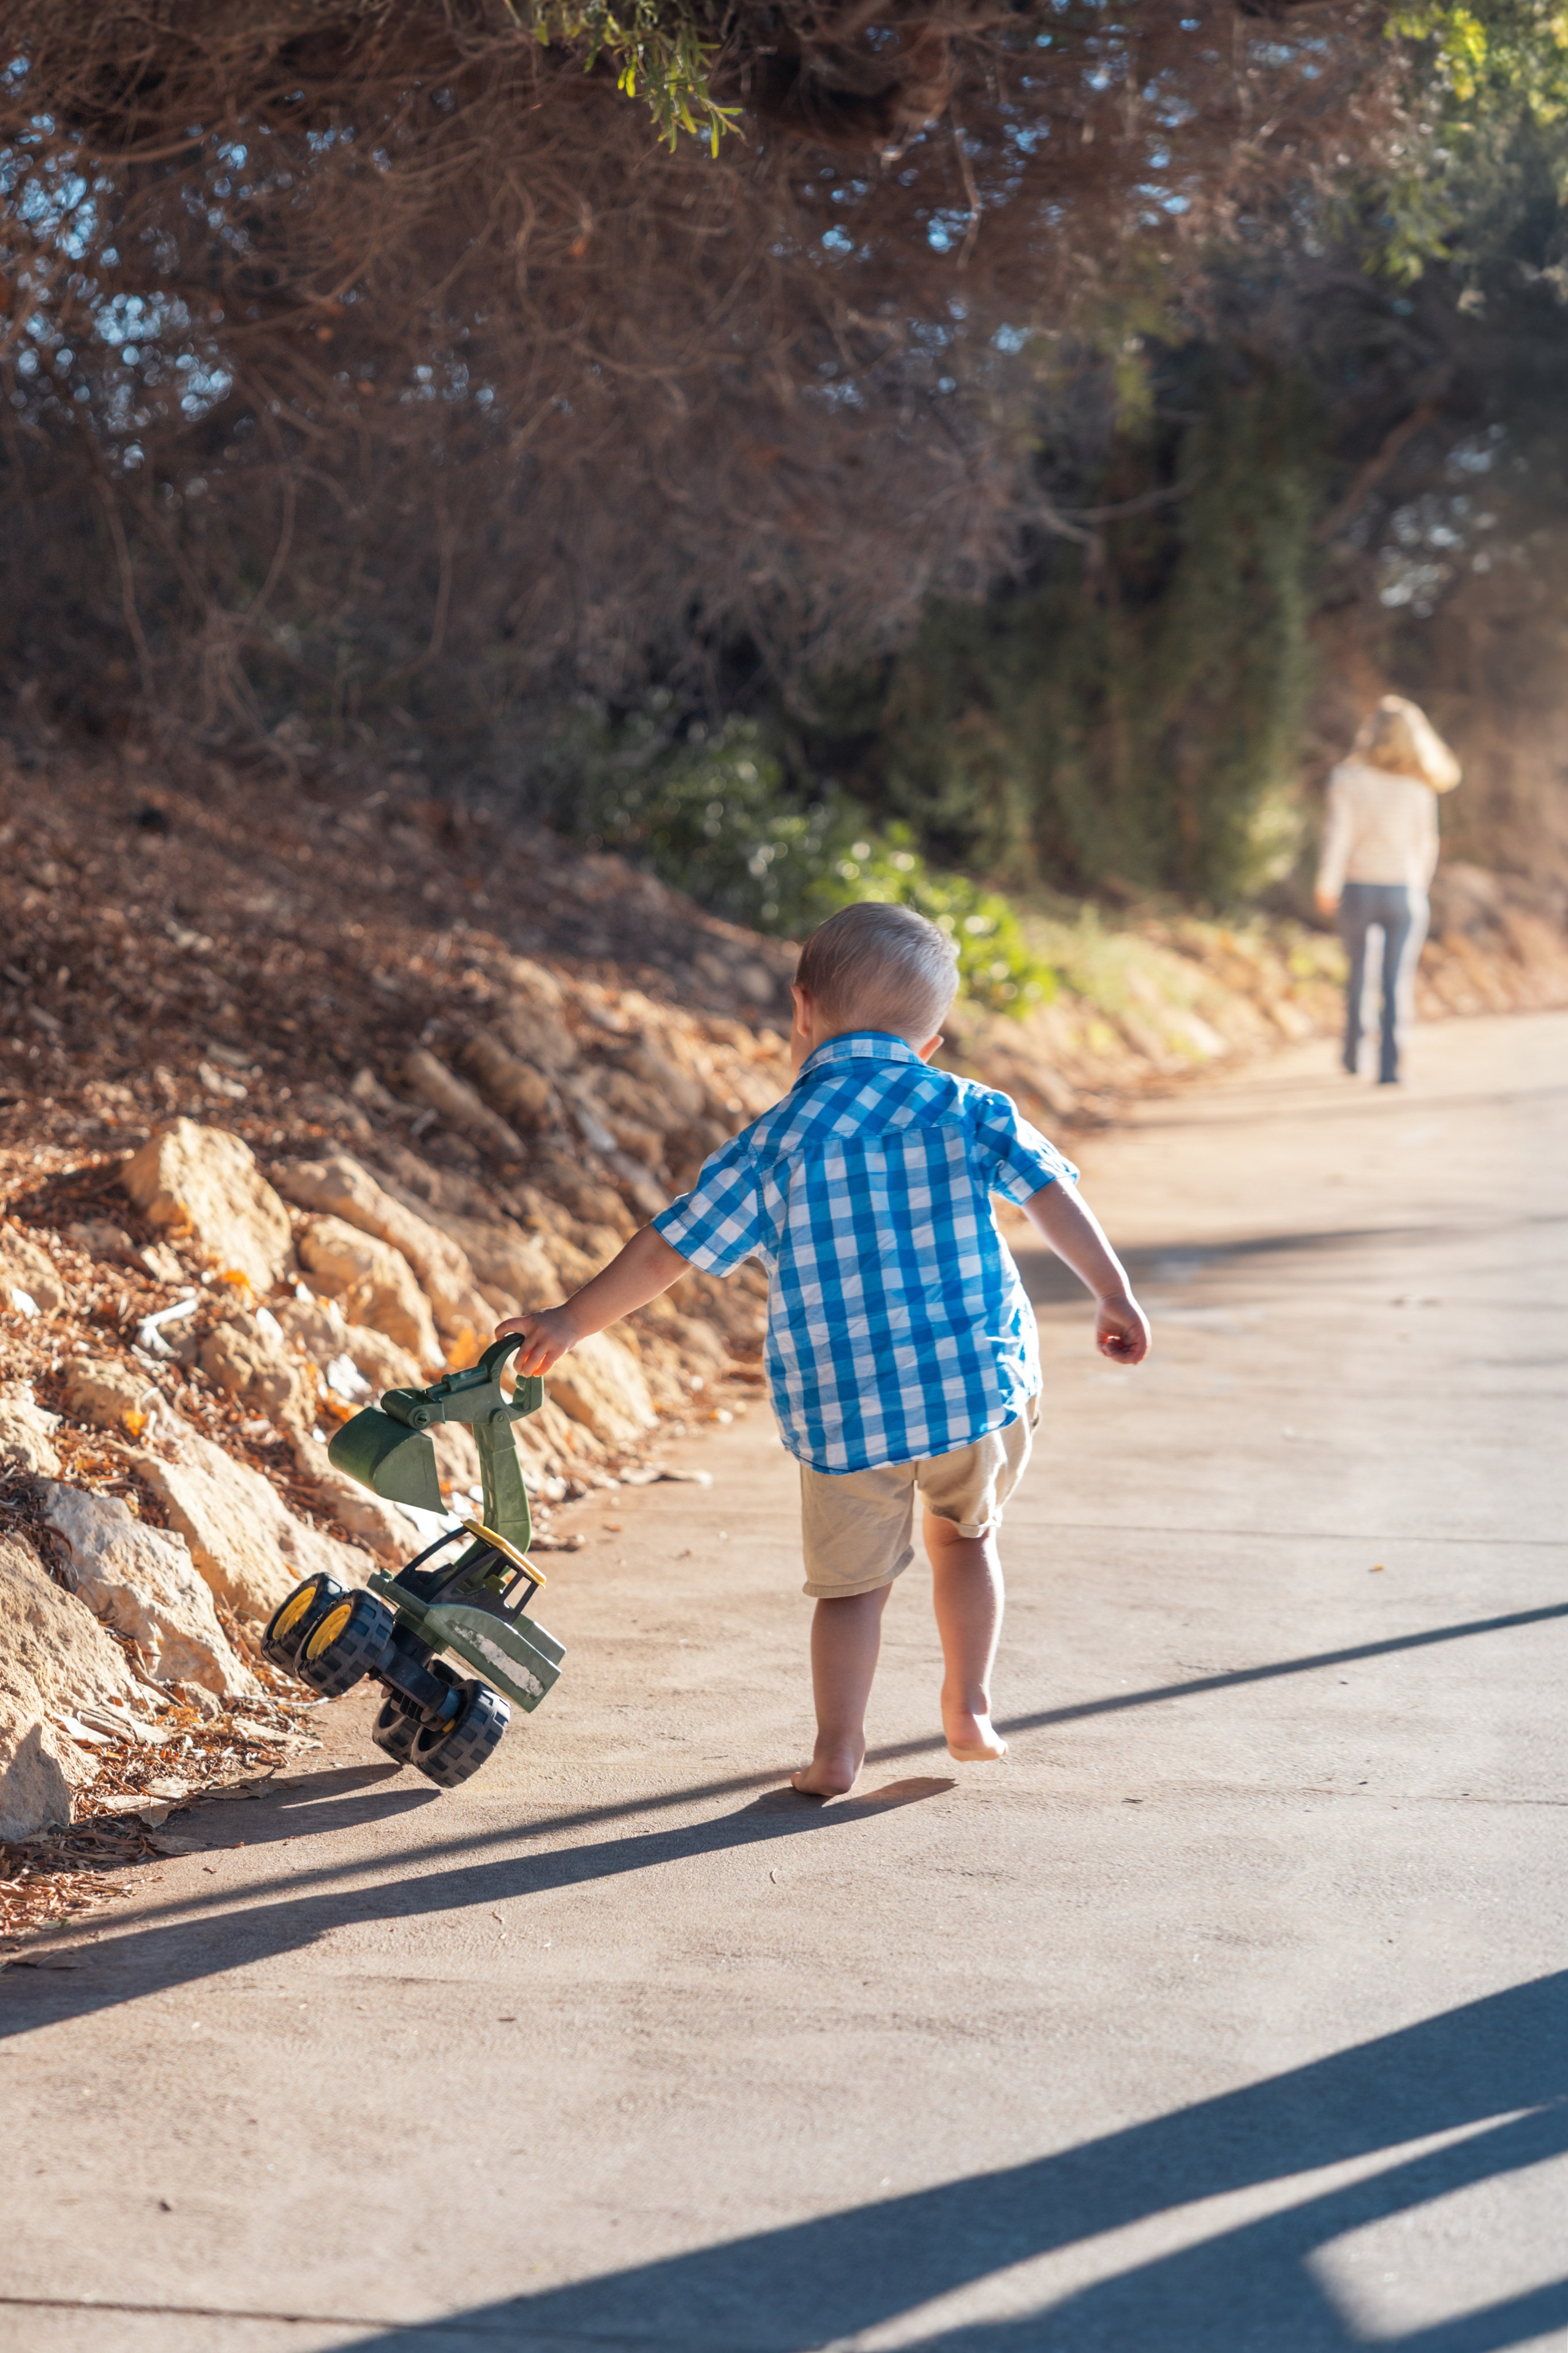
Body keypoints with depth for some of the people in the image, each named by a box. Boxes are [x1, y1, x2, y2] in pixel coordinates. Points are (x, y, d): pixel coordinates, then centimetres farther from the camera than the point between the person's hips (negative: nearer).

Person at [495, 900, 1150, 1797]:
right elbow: (1053, 1196, 1)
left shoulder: (774, 1143, -2)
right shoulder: (970, 1111, 1)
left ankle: (838, 1749, 1)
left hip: (844, 1412, -2)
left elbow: (664, 1254, 1)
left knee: (853, 1580, 9)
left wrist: (571, 1323, 12)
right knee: (966, 1536, 25)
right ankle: (970, 1710, 26)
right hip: (980, 1384, 2)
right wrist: (1115, 1295, 11)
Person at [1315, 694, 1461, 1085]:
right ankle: (1390, 1065, -8)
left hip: (1357, 889, 0)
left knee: (1357, 973, 20)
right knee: (1397, 983, 2)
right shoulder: (1419, 787, -4)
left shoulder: (1347, 778, -11)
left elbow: (1338, 836, -14)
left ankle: (1353, 1056, 30)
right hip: (1403, 892, 0)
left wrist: (1326, 887, -5)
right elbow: (1426, 843, 2)